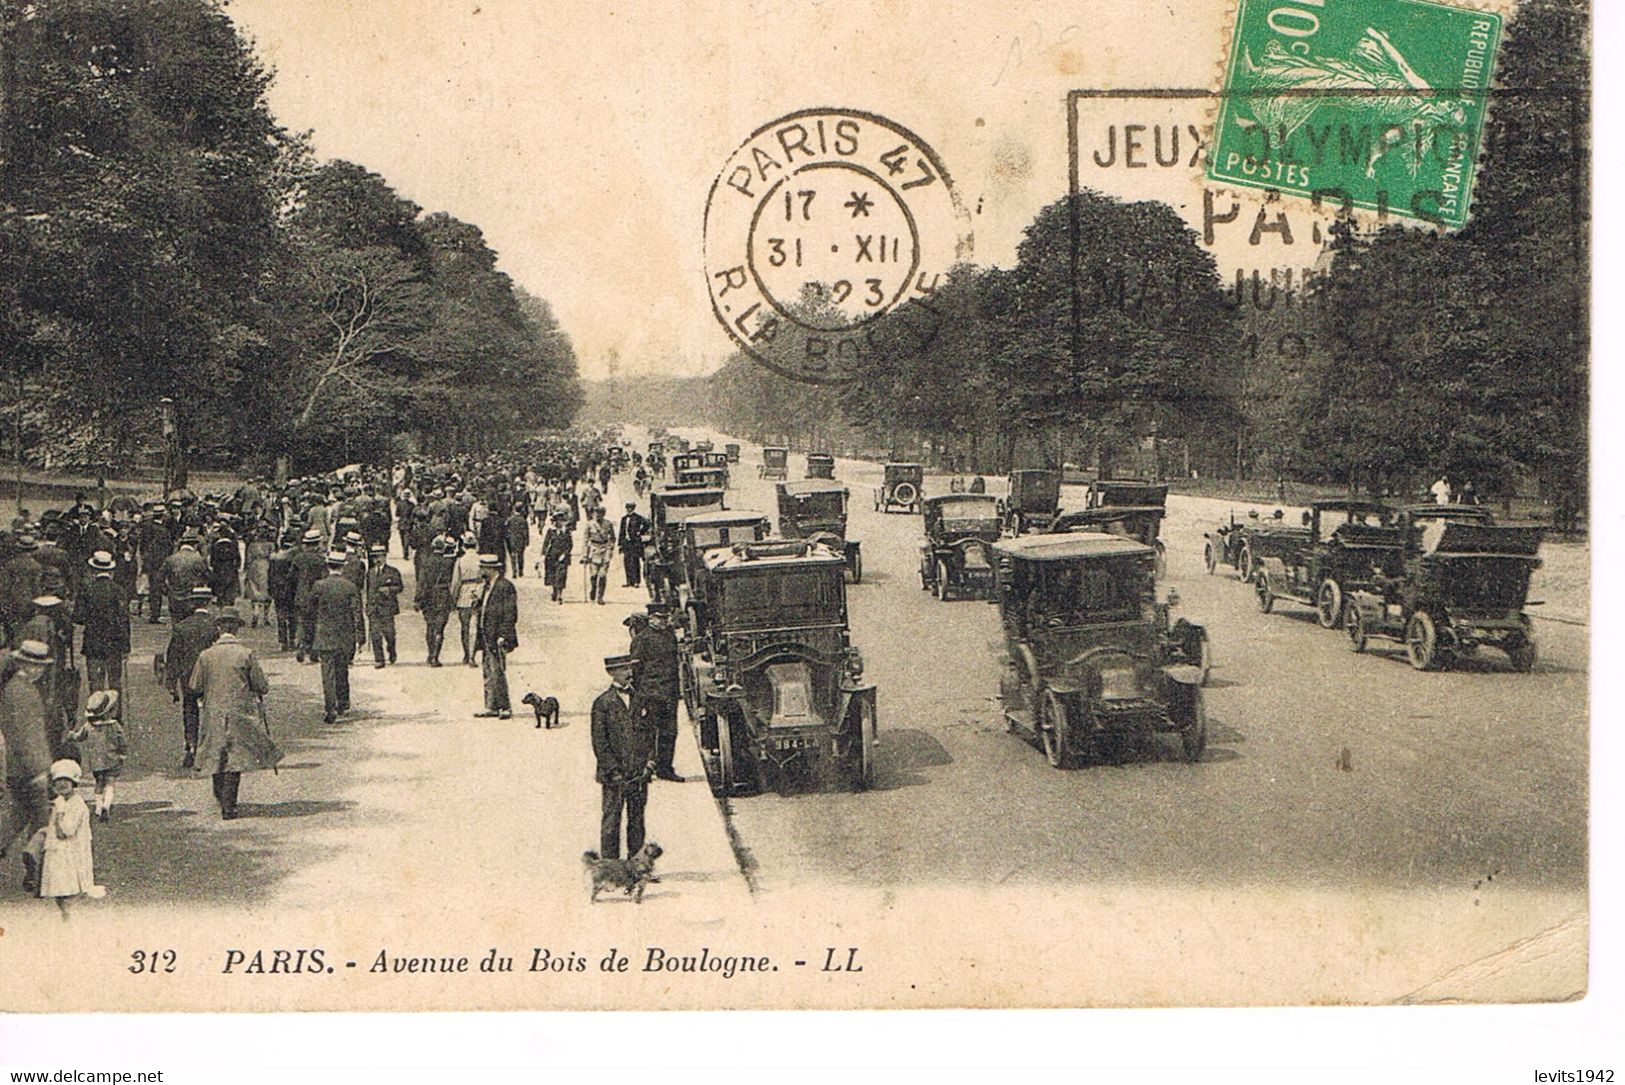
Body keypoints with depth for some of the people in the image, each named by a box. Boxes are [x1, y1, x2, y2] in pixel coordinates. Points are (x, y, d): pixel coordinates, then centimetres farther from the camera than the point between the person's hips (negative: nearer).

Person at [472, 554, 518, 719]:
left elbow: (511, 614, -14)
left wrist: (502, 636, -18)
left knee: (497, 673, -8)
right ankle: (491, 707, 15)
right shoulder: (484, 587, 16)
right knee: (487, 673, 10)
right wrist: (478, 635, 16)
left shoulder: (505, 586, -11)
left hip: (497, 638, -9)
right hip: (485, 638, 9)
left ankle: (505, 707, -1)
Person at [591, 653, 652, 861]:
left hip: (640, 774, 5)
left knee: (637, 820, 10)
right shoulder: (603, 703, -6)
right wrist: (614, 771, -11)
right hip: (615, 776, -5)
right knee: (611, 822, -1)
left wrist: (650, 760, 4)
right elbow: (599, 743, -7)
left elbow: (649, 732, 16)